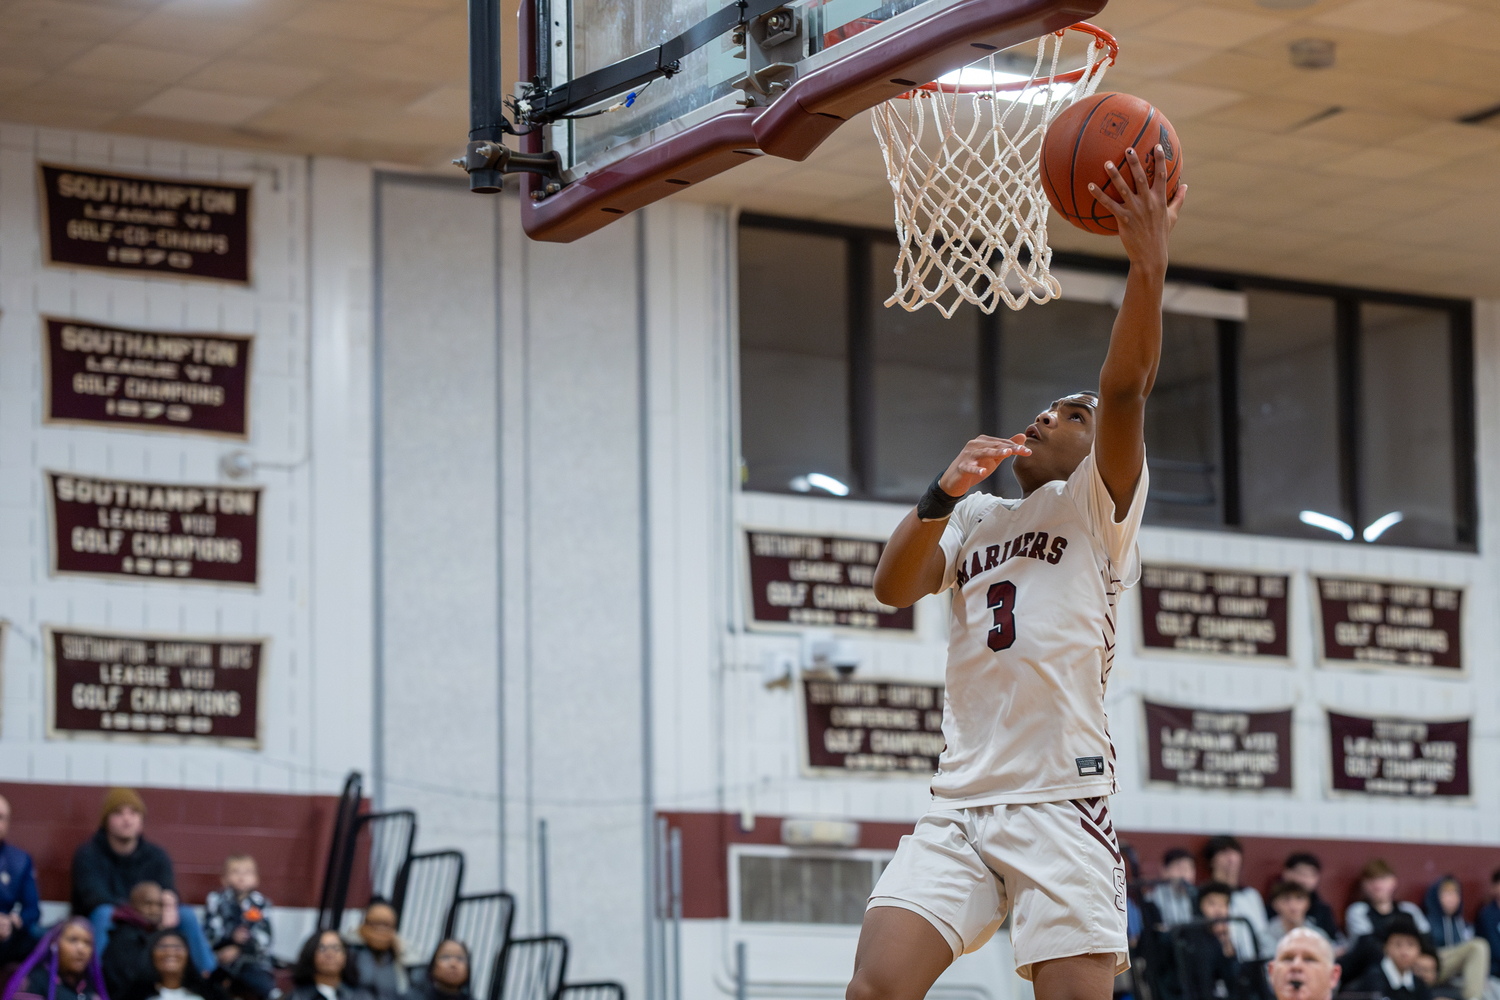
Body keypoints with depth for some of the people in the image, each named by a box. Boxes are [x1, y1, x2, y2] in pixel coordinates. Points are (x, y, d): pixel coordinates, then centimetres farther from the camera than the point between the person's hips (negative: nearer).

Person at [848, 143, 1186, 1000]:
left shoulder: (1099, 503, 9)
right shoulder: (975, 520, 25)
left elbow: (1126, 387, -9)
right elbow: (893, 587, 8)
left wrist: (1149, 265, -24)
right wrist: (945, 494, -8)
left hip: (1063, 799, -4)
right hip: (963, 800, 5)